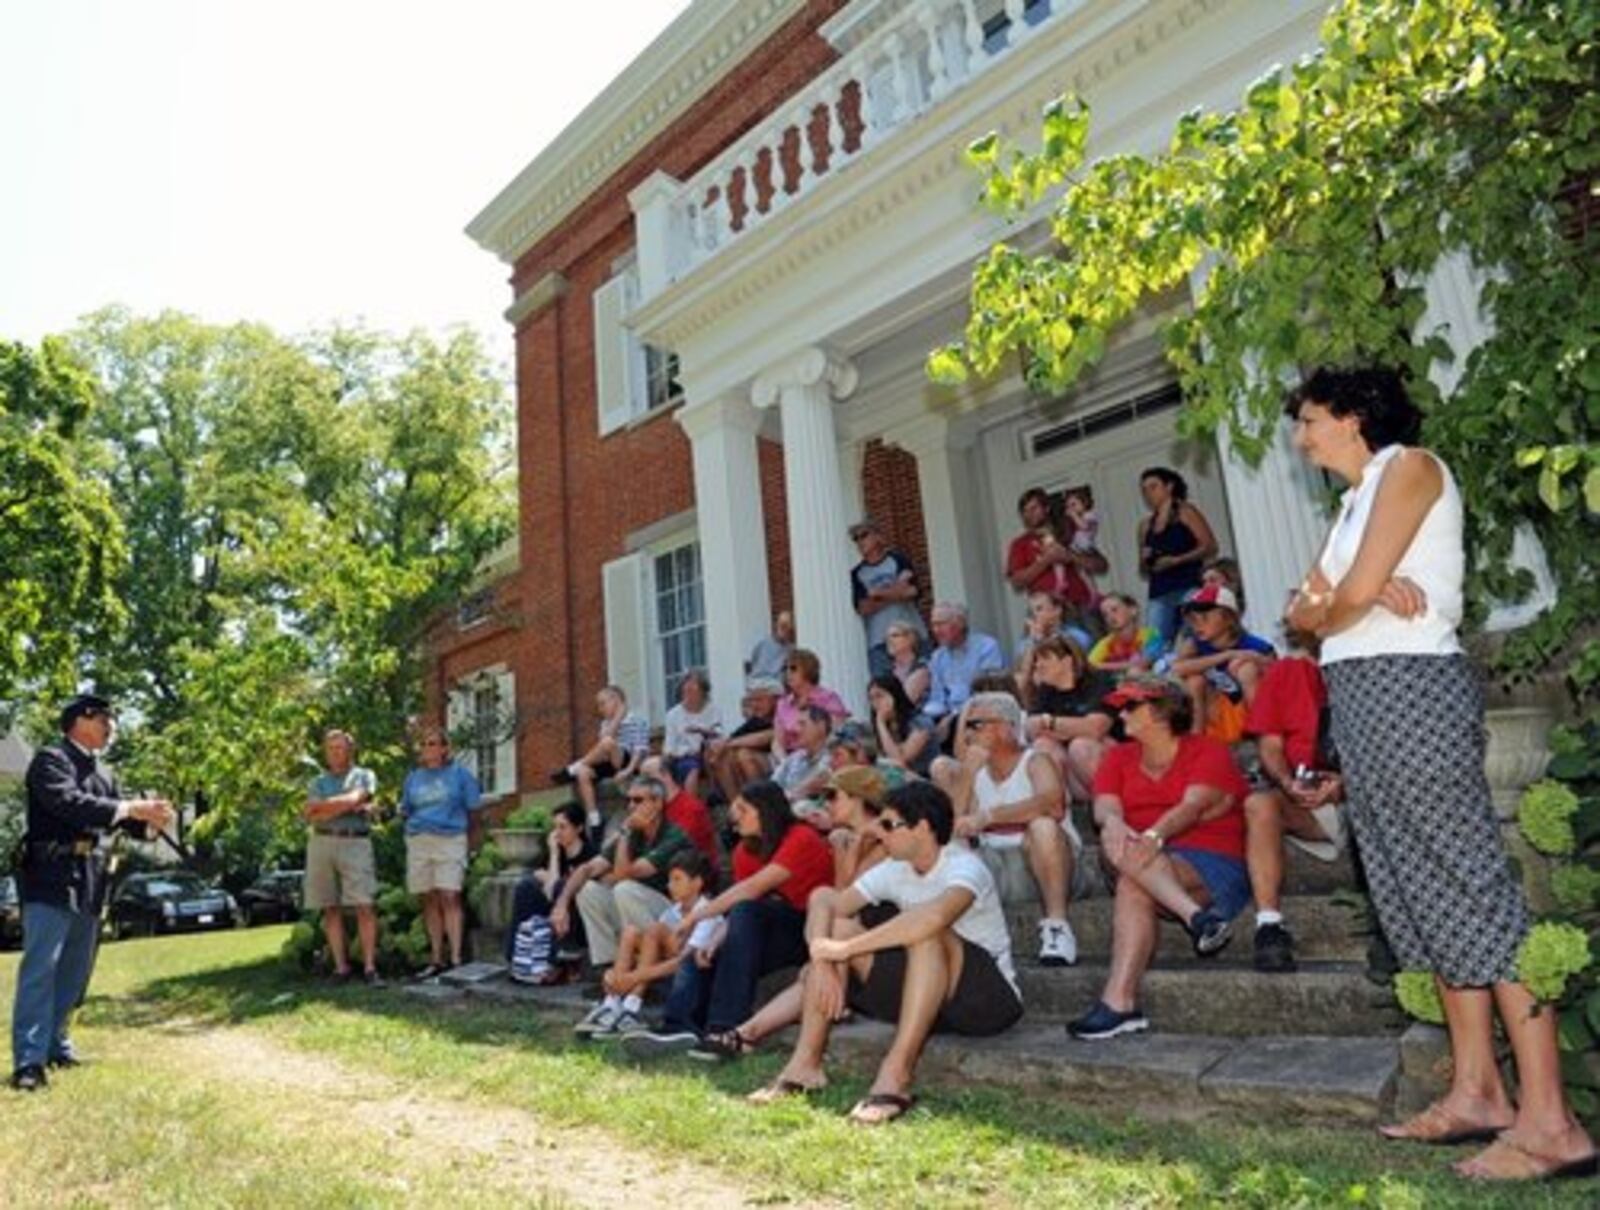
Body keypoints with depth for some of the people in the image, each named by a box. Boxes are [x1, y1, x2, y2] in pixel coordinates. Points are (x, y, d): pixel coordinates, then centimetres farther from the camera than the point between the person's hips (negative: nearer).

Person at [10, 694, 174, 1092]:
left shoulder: (101, 772, 17)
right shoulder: (50, 759, -8)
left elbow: (114, 814, 17)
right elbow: (69, 803, -23)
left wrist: (149, 817, -4)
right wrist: (132, 809, -26)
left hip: (89, 879, 8)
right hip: (52, 876, -8)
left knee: (75, 969, 14)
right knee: (40, 967, -9)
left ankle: (56, 1044, 24)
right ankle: (29, 1060, -8)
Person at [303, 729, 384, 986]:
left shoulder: (364, 776, 12)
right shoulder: (319, 781, 20)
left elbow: (353, 800, -8)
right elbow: (310, 817, 5)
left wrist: (322, 806, 1)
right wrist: (344, 806, -3)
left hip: (355, 843, -3)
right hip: (322, 843, 3)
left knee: (364, 906, -10)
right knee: (331, 909, 3)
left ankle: (369, 967, -9)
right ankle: (340, 967, 8)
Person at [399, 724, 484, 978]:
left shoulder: (459, 774, 6)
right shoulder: (413, 777, 16)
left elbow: (473, 807, 7)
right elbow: (405, 811, 20)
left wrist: (456, 821, -2)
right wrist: (405, 816, 2)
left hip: (450, 840, -4)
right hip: (419, 841, 4)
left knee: (449, 897, -13)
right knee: (430, 900, 5)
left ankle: (455, 959, -12)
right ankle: (436, 960, 11)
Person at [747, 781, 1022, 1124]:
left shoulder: (964, 867, -20)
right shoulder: (895, 871, 0)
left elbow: (935, 916, -42)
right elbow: (825, 905, -7)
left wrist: (846, 948, -37)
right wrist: (824, 960, -26)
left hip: (990, 997, -6)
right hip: (922, 998, 7)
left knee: (926, 931, -35)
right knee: (835, 925, -8)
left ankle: (896, 1074, -35)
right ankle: (806, 1062, -13)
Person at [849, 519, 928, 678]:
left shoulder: (898, 559, 7)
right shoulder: (857, 573, 10)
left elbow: (911, 591, -7)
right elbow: (863, 608, -2)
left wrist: (877, 594, -2)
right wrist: (895, 594, -6)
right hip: (879, 641, 1)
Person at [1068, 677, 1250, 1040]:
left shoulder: (1208, 752, 4)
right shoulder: (1119, 758, 18)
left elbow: (1193, 806, -16)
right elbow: (1104, 805, -1)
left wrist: (1154, 835, -35)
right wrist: (1113, 823, -27)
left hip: (1211, 864, -4)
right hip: (1149, 864, 4)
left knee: (1133, 885, -33)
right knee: (1115, 842, -30)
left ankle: (1118, 1001, -38)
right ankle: (1197, 916, -39)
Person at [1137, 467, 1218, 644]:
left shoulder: (1185, 512, 8)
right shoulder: (1145, 526, 19)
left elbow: (1210, 547, -3)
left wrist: (1176, 560, -11)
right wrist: (1145, 561, 2)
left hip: (1189, 587, -4)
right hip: (1159, 595, 4)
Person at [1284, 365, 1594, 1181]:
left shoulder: (1408, 465, -3)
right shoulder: (1357, 500, 24)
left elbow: (1352, 595, -16)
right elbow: (1303, 608, 12)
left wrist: (1336, 605, 6)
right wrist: (1364, 597, -8)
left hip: (1408, 687, -9)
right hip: (1360, 697, 9)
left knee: (1471, 886, -9)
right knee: (1423, 893, 9)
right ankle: (1477, 1091, 16)